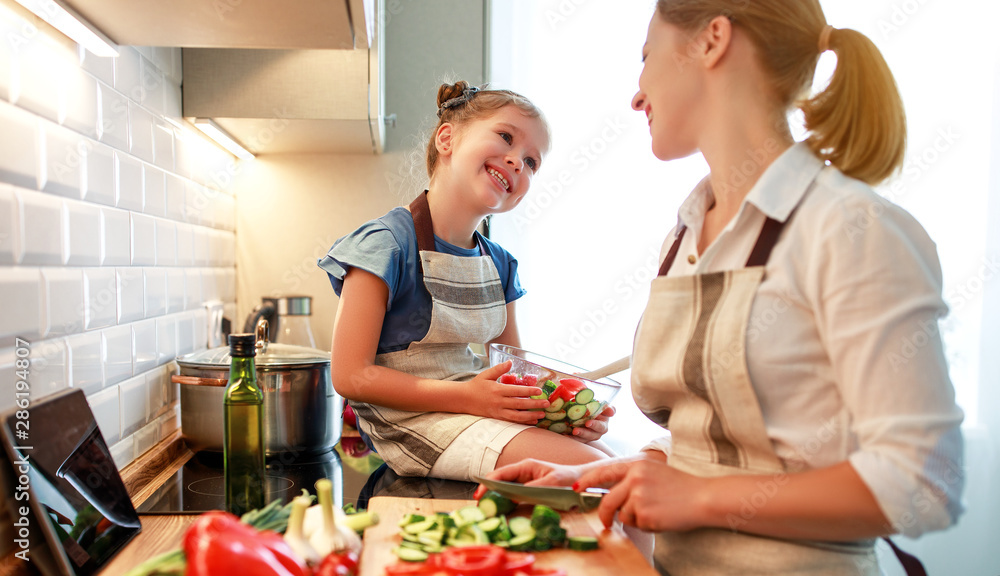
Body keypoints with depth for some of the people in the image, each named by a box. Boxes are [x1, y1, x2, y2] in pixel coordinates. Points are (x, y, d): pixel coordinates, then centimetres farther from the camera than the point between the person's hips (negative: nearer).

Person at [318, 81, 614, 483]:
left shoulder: (499, 264, 8)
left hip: (477, 405, 8)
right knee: (587, 469, -21)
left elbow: (514, 371, 13)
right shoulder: (387, 244, -14)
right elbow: (351, 375, -17)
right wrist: (467, 397, -23)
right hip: (412, 419, -7)